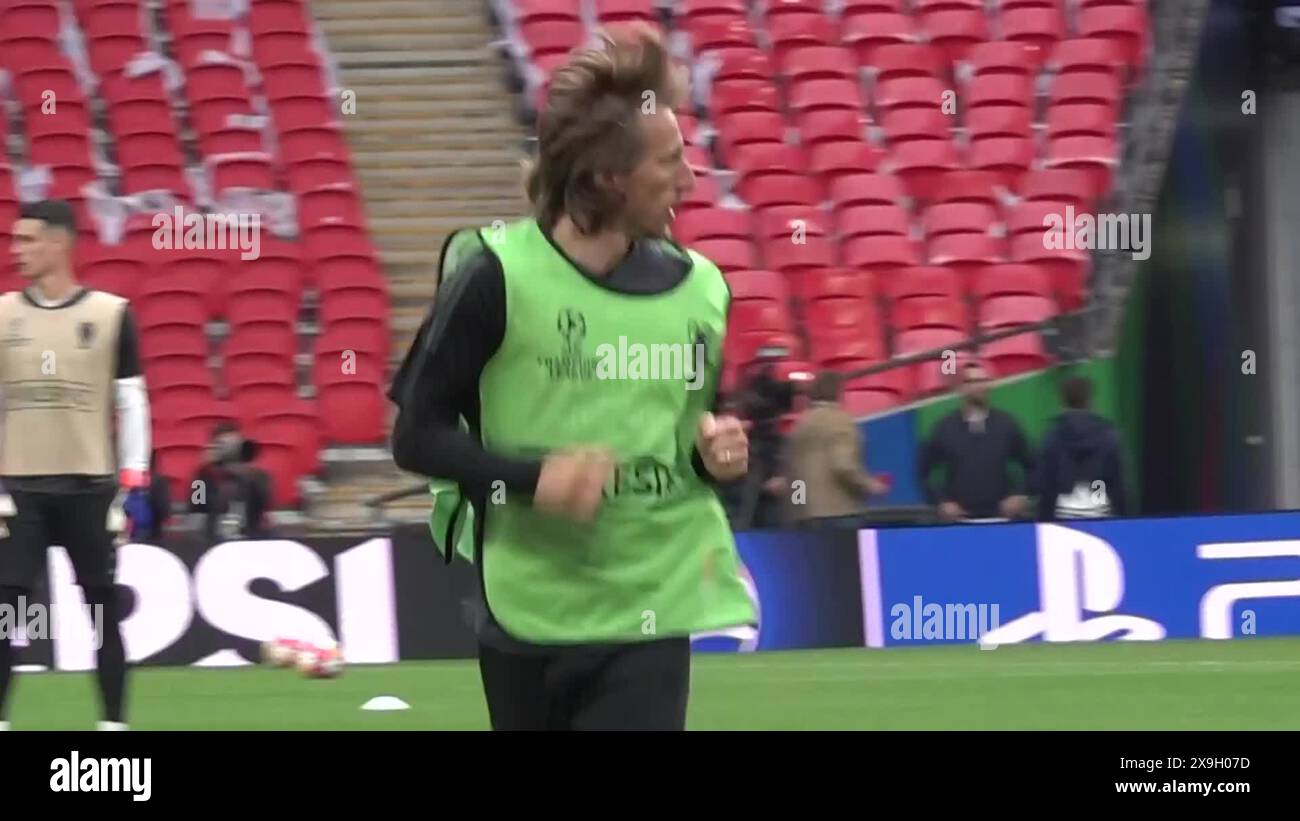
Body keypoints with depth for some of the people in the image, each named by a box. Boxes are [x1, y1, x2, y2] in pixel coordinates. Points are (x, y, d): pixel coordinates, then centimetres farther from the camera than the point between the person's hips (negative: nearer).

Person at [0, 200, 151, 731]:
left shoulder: (110, 315, 1)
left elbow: (131, 404, 3)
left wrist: (132, 487, -1)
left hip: (88, 486, -1)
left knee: (104, 606, 5)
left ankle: (114, 724, 14)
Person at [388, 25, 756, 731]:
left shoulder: (699, 288, 4)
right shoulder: (496, 277, -10)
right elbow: (416, 435, -7)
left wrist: (715, 456, -5)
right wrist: (532, 477, -21)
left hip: (651, 612, 2)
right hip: (527, 612, -2)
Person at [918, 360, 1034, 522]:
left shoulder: (1006, 423, 7)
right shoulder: (945, 428, 3)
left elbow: (1030, 465, 14)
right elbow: (923, 473, 10)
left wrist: (1019, 495, -1)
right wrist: (941, 502, -3)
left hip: (1001, 517, 1)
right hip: (959, 519, -1)